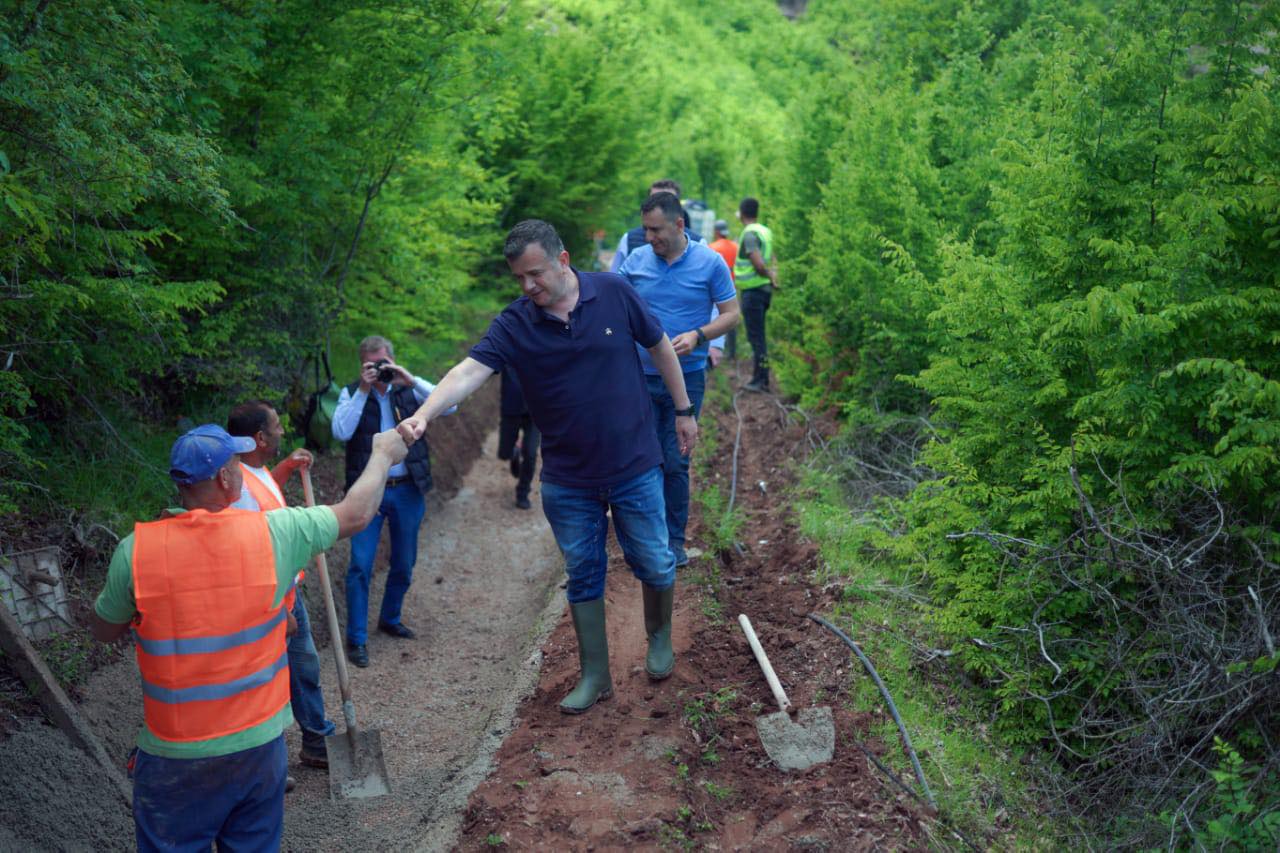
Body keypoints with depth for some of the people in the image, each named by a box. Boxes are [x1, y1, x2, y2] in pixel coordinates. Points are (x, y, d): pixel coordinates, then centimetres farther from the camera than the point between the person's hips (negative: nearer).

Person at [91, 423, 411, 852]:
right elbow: (356, 513, 2)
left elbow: (104, 631, 4)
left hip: (175, 753, -1)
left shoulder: (136, 550, -14)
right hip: (260, 745, 1)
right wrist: (383, 455, 20)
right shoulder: (274, 532, -14)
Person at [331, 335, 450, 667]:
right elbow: (341, 432, -16)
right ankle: (356, 638, 1)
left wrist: (412, 381, -22)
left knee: (404, 564, 14)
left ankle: (390, 619, 36)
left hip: (408, 490, 2)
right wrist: (363, 391, -20)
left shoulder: (409, 389, 3)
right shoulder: (352, 393, 0)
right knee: (361, 565, -8)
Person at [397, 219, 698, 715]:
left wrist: (683, 410, 8)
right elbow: (470, 371, -24)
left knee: (654, 565, 10)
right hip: (567, 480, 1)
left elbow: (659, 347, 3)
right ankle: (595, 676, 27)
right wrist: (424, 414, -41)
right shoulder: (513, 325, -10)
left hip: (635, 468, -1)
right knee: (582, 577, 11)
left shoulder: (614, 294, -10)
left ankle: (660, 638, 40)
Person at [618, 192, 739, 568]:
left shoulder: (710, 262, -4)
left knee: (675, 463, 4)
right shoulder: (636, 260, 2)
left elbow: (730, 313, 0)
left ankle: (674, 541, 17)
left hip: (686, 378, -2)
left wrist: (697, 336, -17)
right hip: (640, 378, 2)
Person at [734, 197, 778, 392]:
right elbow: (771, 262, 17)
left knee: (755, 336, -6)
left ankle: (760, 380, -4)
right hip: (764, 289, 9)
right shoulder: (765, 232, 13)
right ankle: (761, 378, 24)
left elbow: (759, 264, -24)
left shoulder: (749, 234, -16)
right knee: (758, 336, 17)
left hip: (753, 291, -9)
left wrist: (770, 277, -8)